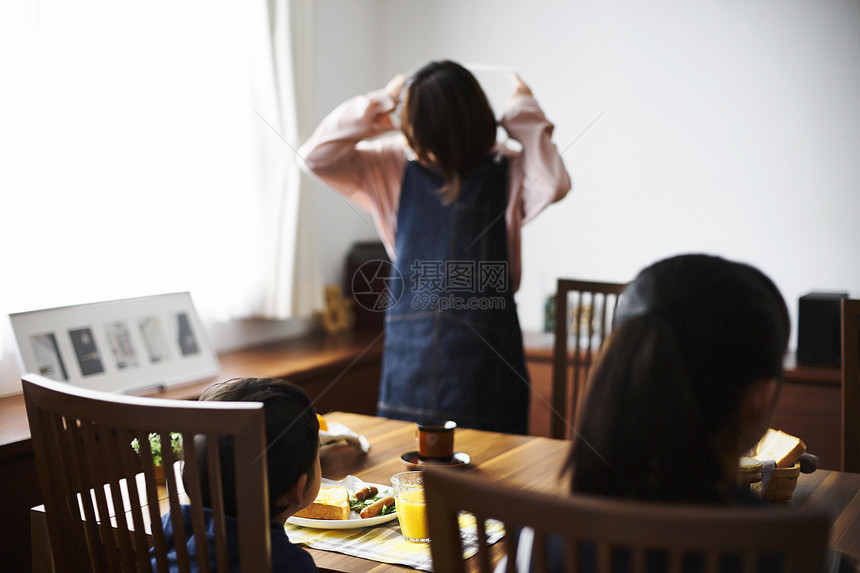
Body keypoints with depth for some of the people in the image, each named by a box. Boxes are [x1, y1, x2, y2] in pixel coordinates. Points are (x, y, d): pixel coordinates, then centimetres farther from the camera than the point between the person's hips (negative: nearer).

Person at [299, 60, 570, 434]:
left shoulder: (507, 172, -2)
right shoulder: (398, 165, 5)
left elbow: (554, 185, -23)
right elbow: (317, 157, 0)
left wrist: (525, 116, -11)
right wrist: (379, 106, -3)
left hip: (483, 351, -2)